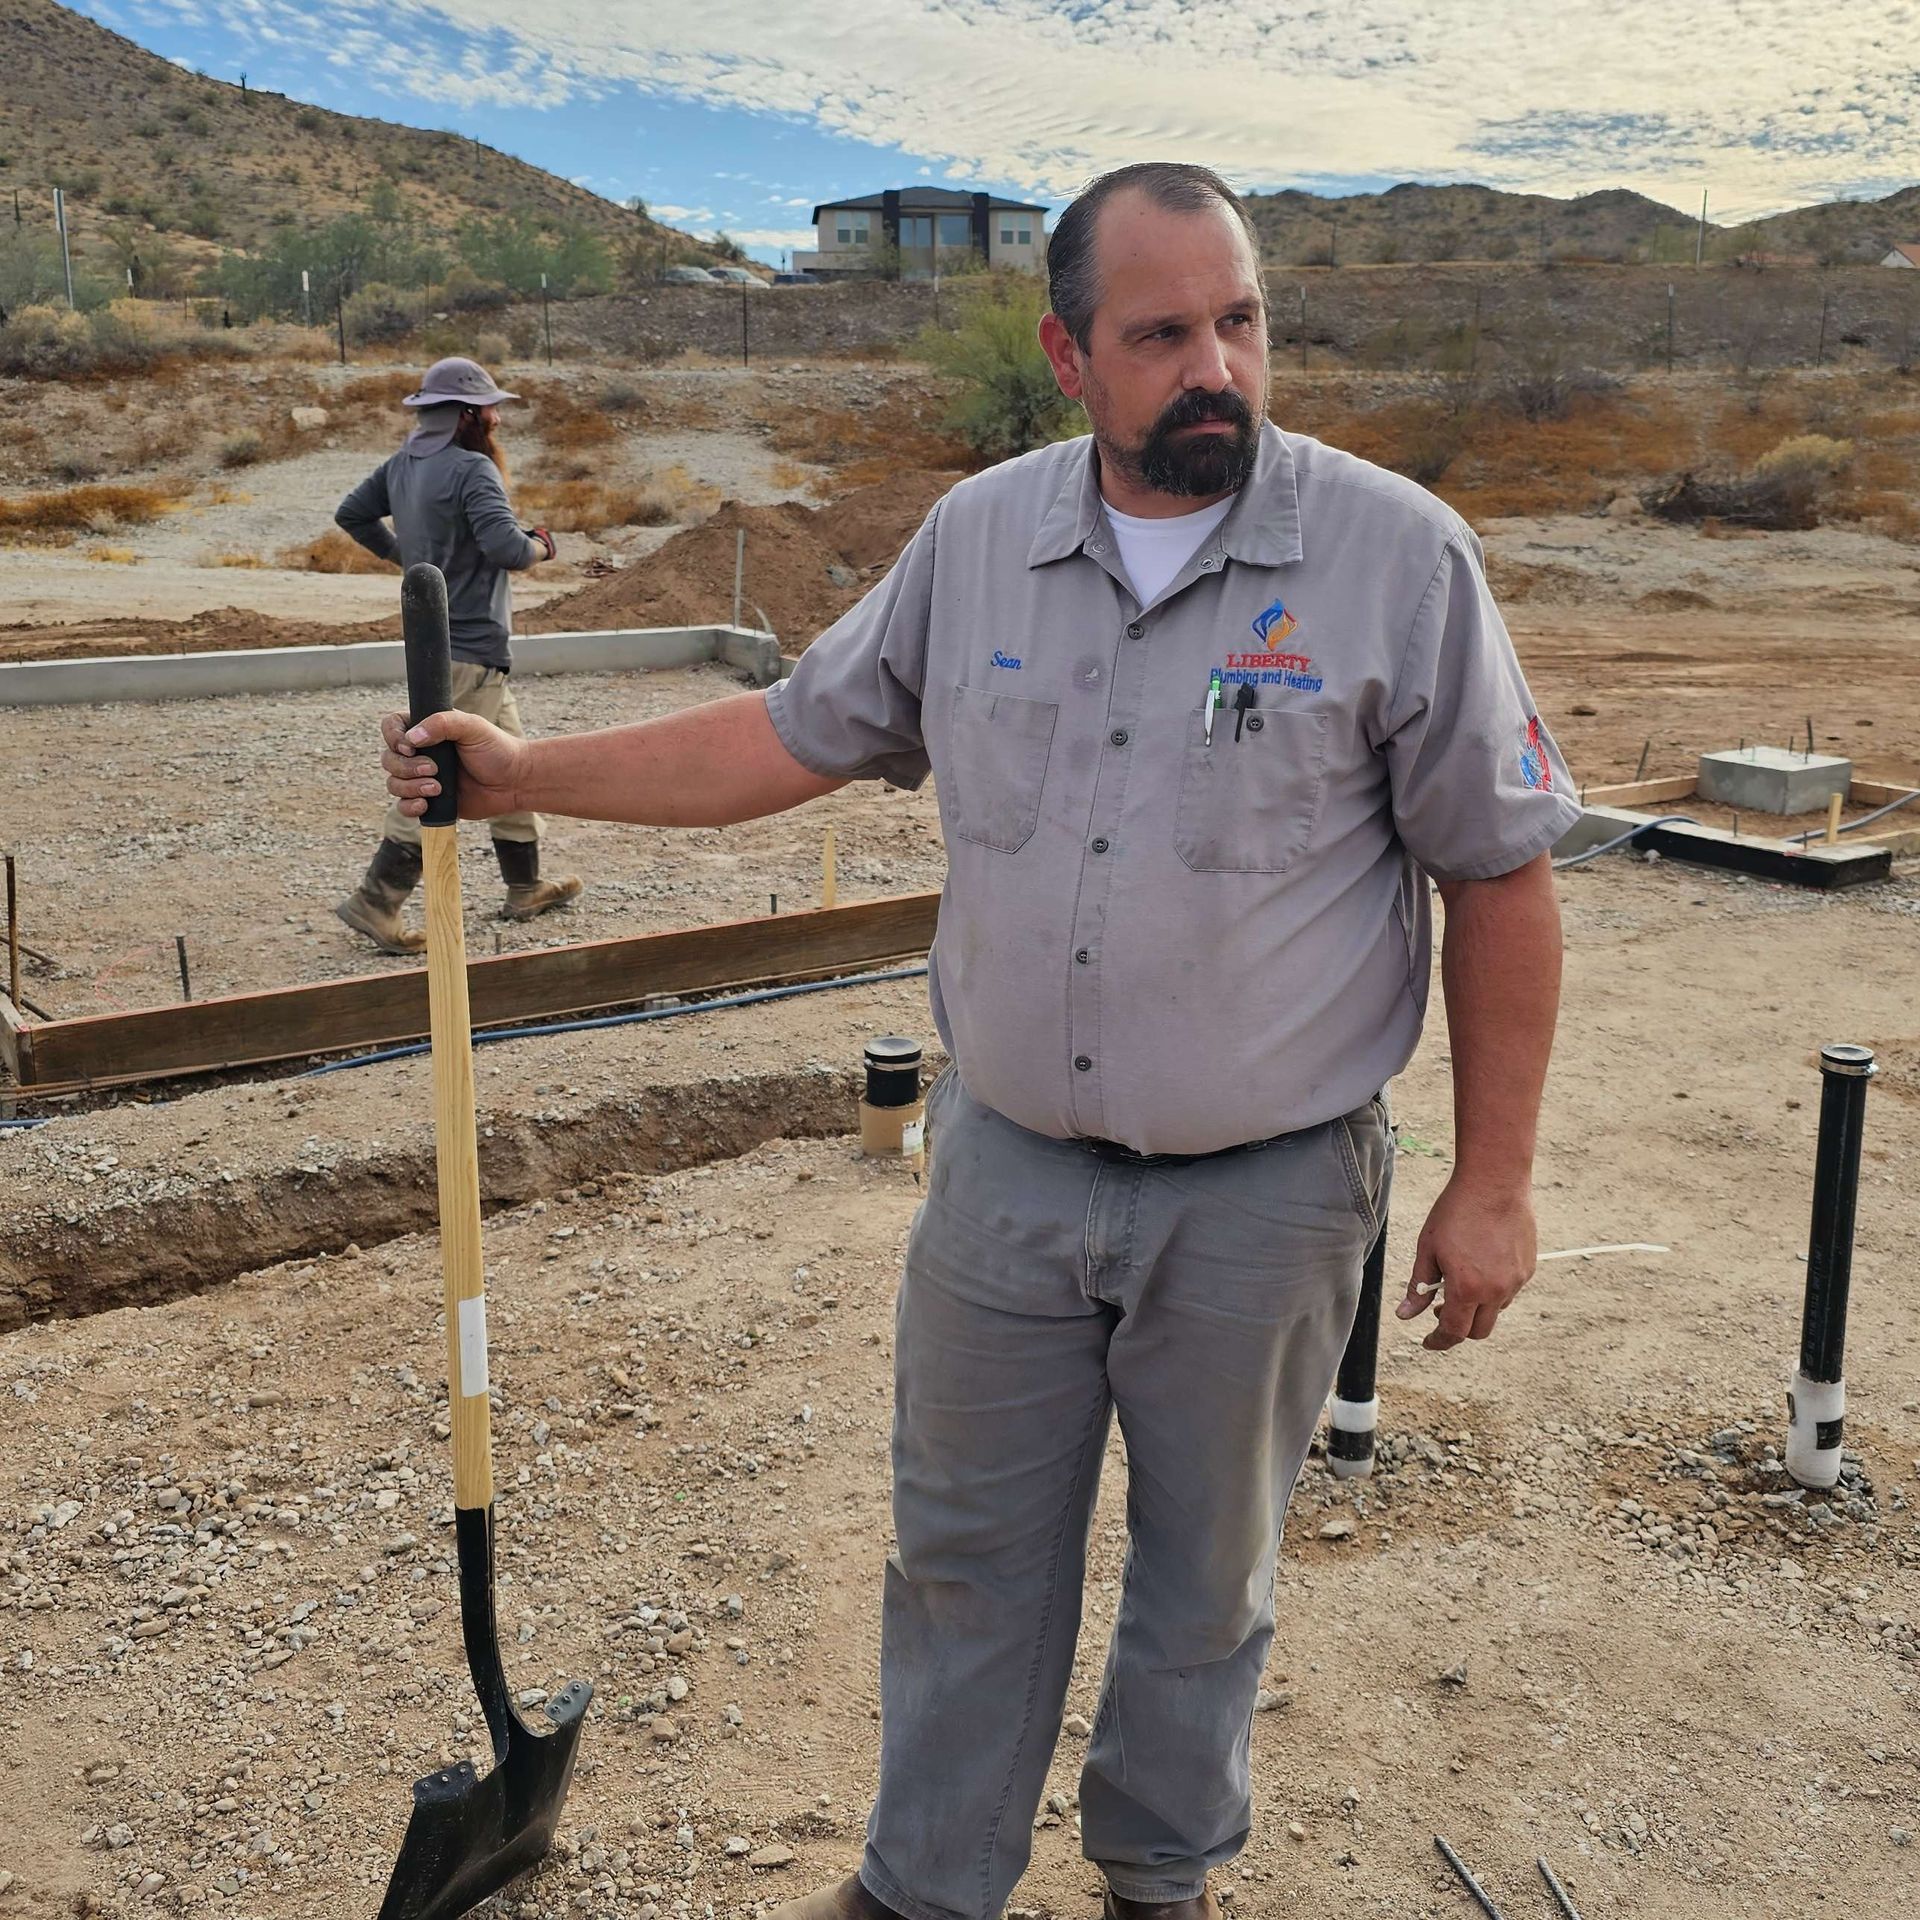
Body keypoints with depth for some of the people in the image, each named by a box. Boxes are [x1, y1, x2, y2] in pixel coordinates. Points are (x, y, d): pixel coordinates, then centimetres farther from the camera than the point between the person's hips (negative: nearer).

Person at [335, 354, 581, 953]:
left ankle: (525, 888, 28)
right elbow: (507, 547, -28)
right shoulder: (472, 469, -17)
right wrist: (541, 544, -7)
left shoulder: (402, 466, 10)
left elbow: (351, 513, 20)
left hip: (434, 636, 10)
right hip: (470, 646, -10)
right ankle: (375, 902, -4)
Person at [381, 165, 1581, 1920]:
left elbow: (1498, 876, -8)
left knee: (1207, 1571, 18)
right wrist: (523, 776, 6)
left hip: (1264, 1197, -2)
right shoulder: (976, 538, -1)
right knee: (967, 1553, 18)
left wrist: (1494, 1182, -7)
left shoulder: (1398, 554, -12)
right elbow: (798, 737, 9)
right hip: (1003, 1169, 3)